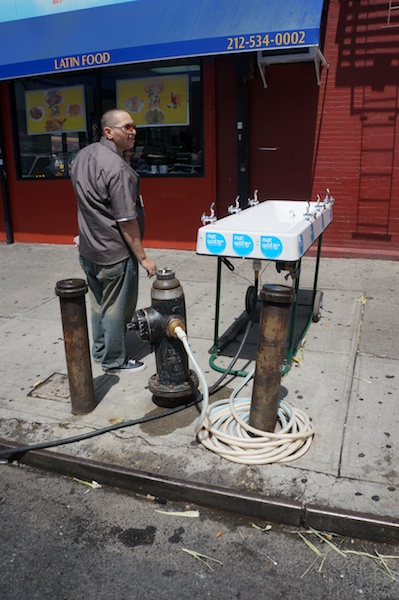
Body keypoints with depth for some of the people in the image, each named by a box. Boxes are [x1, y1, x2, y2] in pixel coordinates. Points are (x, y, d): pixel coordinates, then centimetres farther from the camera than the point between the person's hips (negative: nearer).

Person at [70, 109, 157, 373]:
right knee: (116, 309, 7)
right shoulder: (118, 169, -24)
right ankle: (114, 361, 22)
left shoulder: (83, 155, 6)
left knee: (99, 303, 22)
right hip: (114, 254, -9)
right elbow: (126, 221, -23)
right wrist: (143, 258, -15)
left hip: (88, 250, 9)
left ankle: (101, 350, 38)